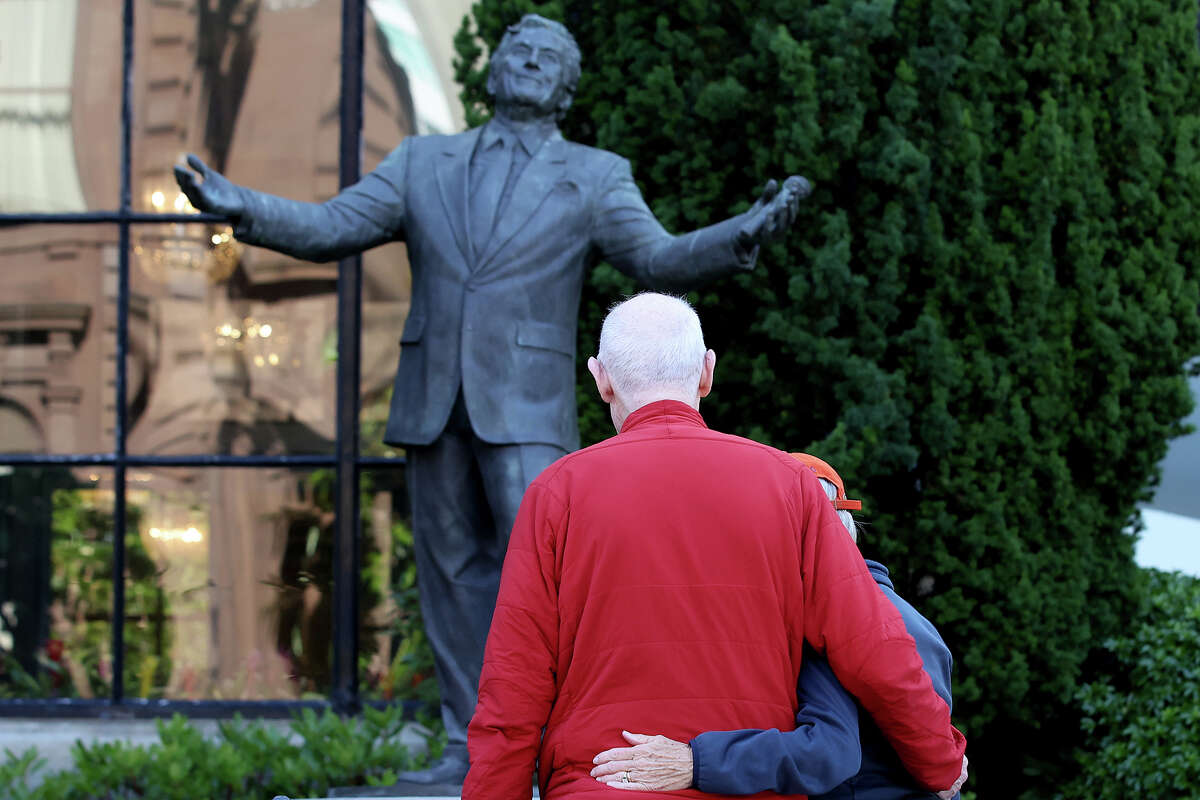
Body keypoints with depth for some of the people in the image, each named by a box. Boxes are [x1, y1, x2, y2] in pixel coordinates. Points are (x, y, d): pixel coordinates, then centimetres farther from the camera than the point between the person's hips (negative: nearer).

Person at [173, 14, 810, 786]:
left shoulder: (595, 178, 7)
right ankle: (472, 746, 12)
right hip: (433, 403, 3)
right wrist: (241, 206, -8)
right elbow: (331, 227, 8)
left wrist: (748, 233, -23)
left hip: (524, 406, -3)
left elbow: (661, 259, -5)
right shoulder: (423, 162, 15)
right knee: (454, 574, 5)